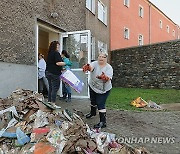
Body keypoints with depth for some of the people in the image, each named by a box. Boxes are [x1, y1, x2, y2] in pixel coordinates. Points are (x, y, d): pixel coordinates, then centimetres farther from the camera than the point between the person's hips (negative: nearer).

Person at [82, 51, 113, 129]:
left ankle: (103, 122, -2)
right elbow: (90, 67, -35)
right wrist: (87, 67, -60)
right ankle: (93, 112, 53)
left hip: (103, 89, -4)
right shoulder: (95, 63, -12)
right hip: (93, 87, 4)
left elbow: (108, 79, -31)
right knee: (93, 101, 24)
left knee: (100, 104, -10)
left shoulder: (109, 68, -17)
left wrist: (104, 77, -55)